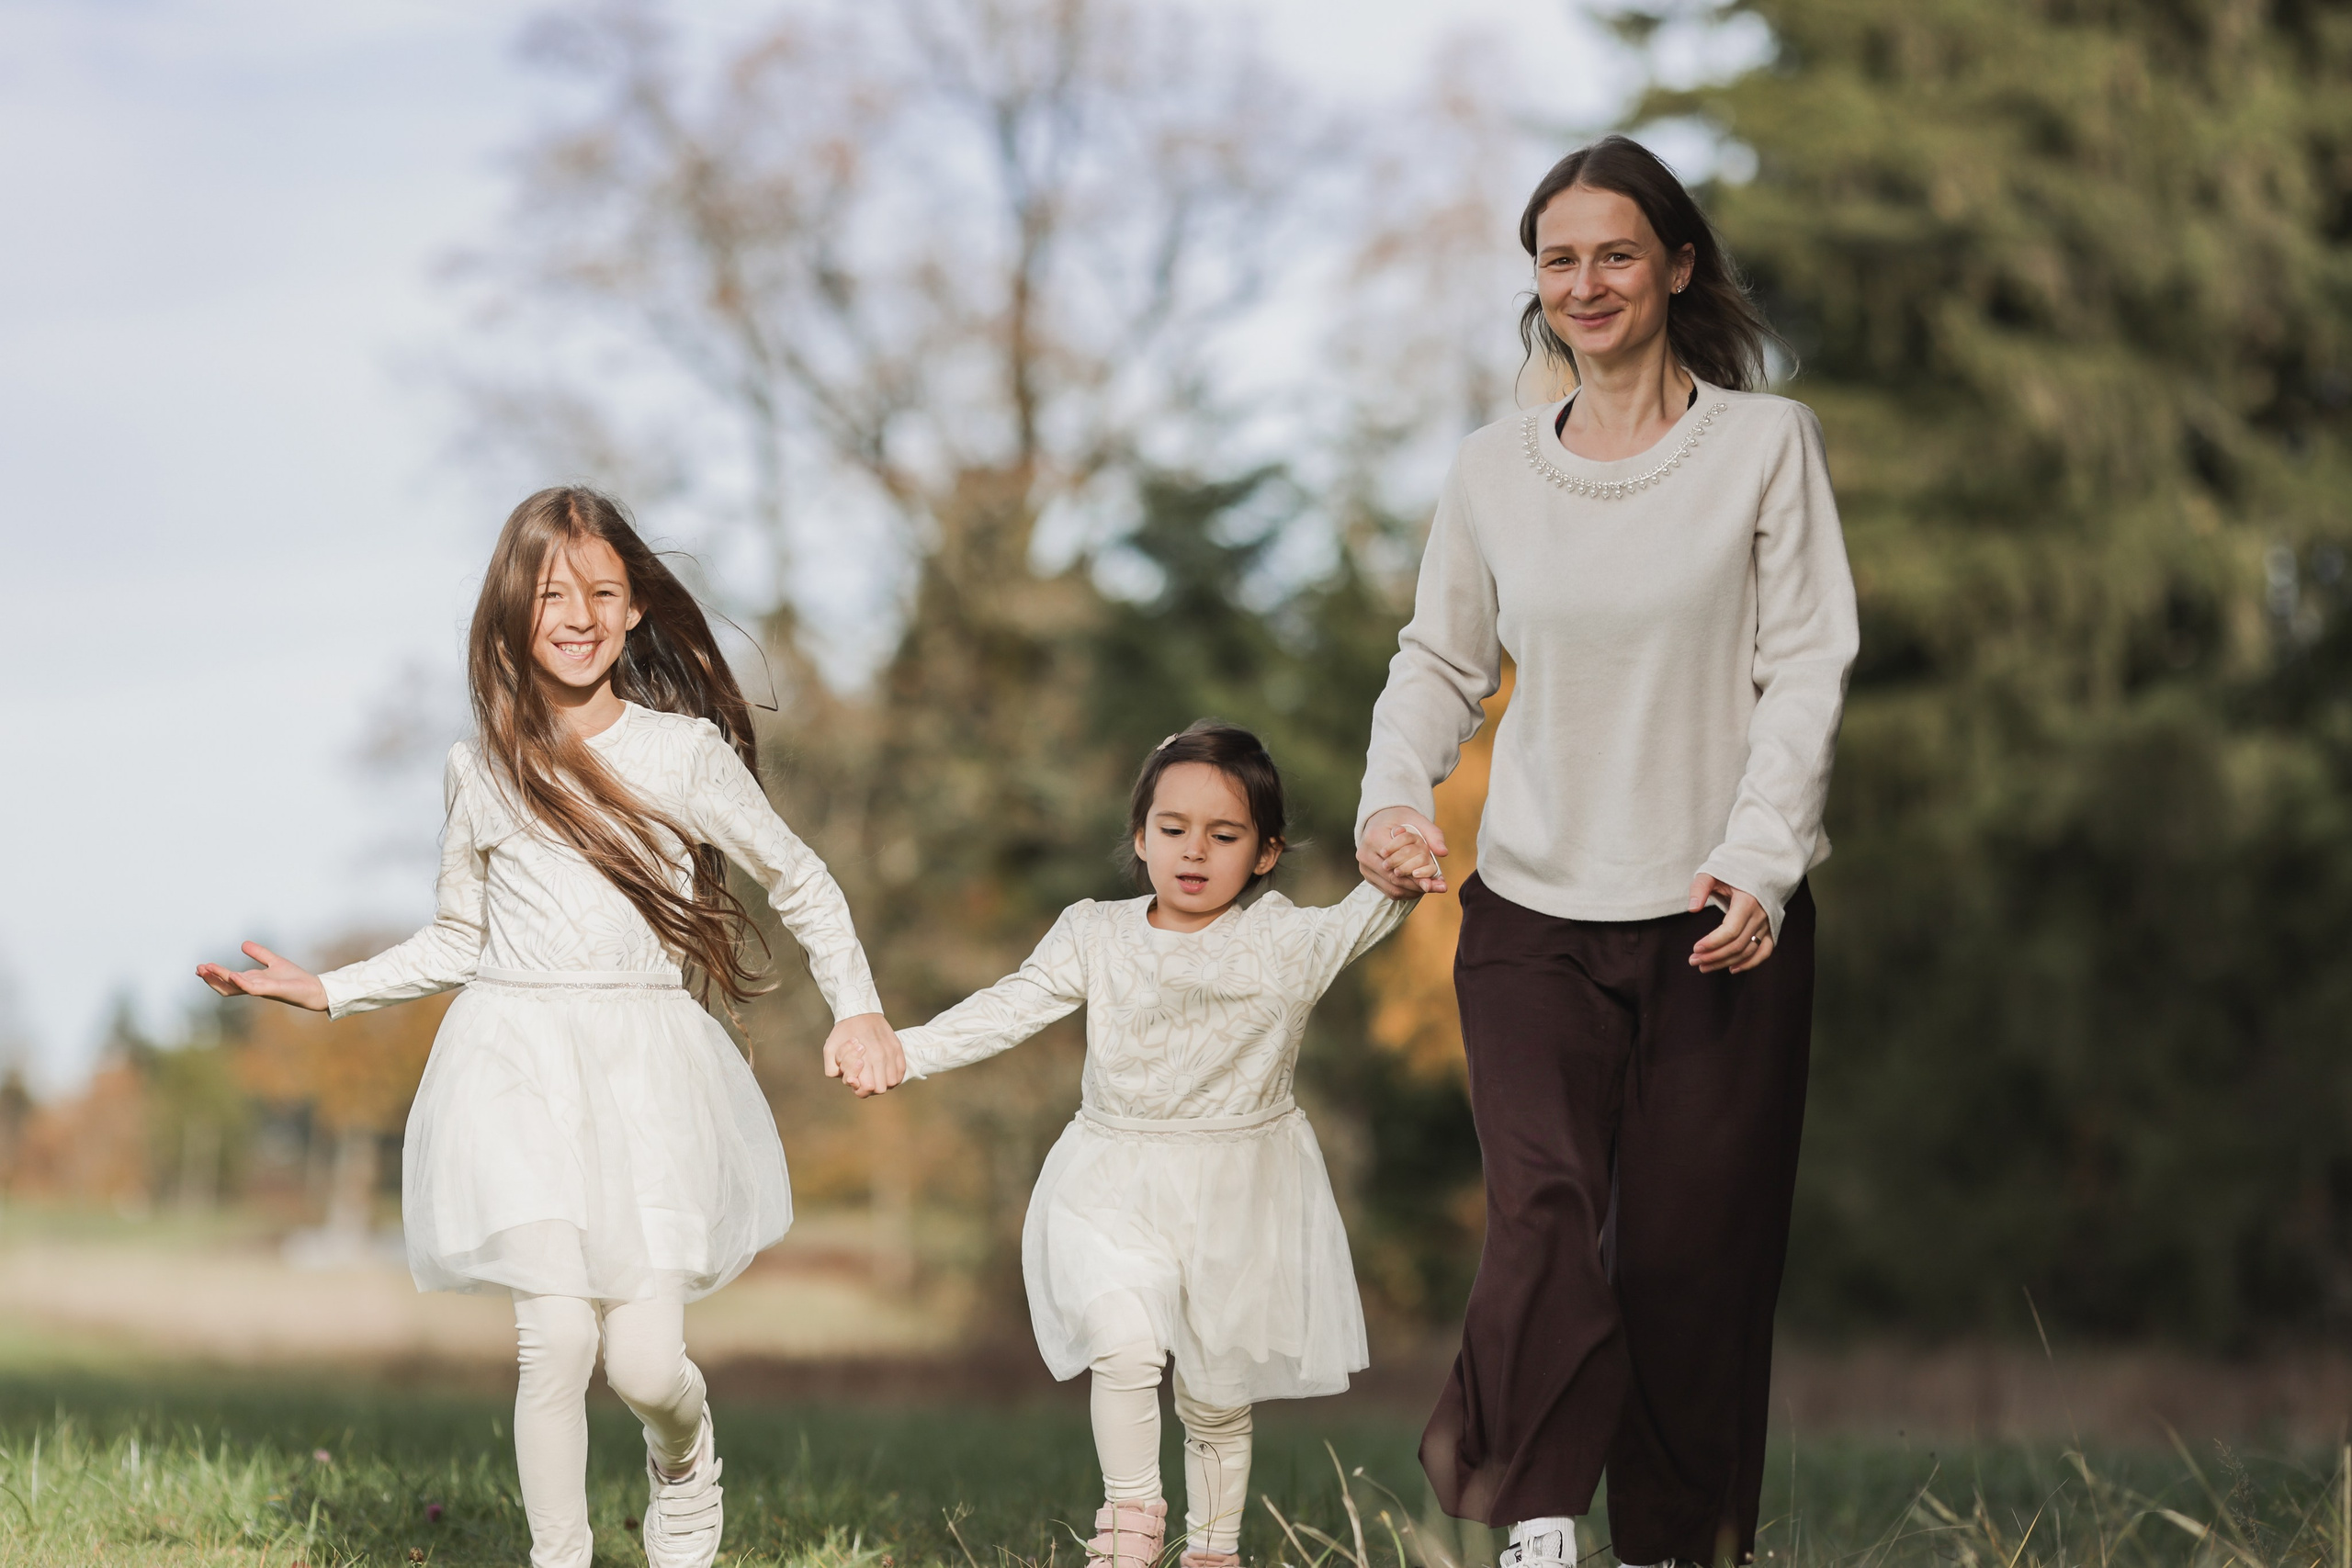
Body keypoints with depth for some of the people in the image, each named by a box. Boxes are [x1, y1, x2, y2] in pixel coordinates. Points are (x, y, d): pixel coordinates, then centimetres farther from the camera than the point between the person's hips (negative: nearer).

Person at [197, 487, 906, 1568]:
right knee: (556, 1337, -16)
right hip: (517, 1063, 1)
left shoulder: (686, 751, 3)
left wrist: (858, 1010, 4)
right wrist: (327, 991, 11)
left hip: (645, 1066, -1)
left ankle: (683, 1467, 29)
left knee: (645, 1363, -8)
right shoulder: (481, 770, 9)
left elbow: (801, 885, 14)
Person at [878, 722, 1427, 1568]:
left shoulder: (1285, 943, -4)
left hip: (1240, 1199, 0)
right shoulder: (1094, 937, 0)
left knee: (1218, 1395, 10)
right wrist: (903, 1050, -17)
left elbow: (1363, 920, -17)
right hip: (1117, 1193, 0)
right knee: (1126, 1345, -23)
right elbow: (1012, 1008, -4)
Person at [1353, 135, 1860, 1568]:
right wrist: (1394, 795, -4)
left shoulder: (1768, 442, 2)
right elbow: (1442, 660, 17)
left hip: (1720, 919, -1)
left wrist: (1757, 855, -16)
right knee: (1543, 1217, -18)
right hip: (1533, 914, 1)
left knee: (1688, 1260, 1)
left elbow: (1808, 667, -3)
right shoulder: (1495, 468, 10)